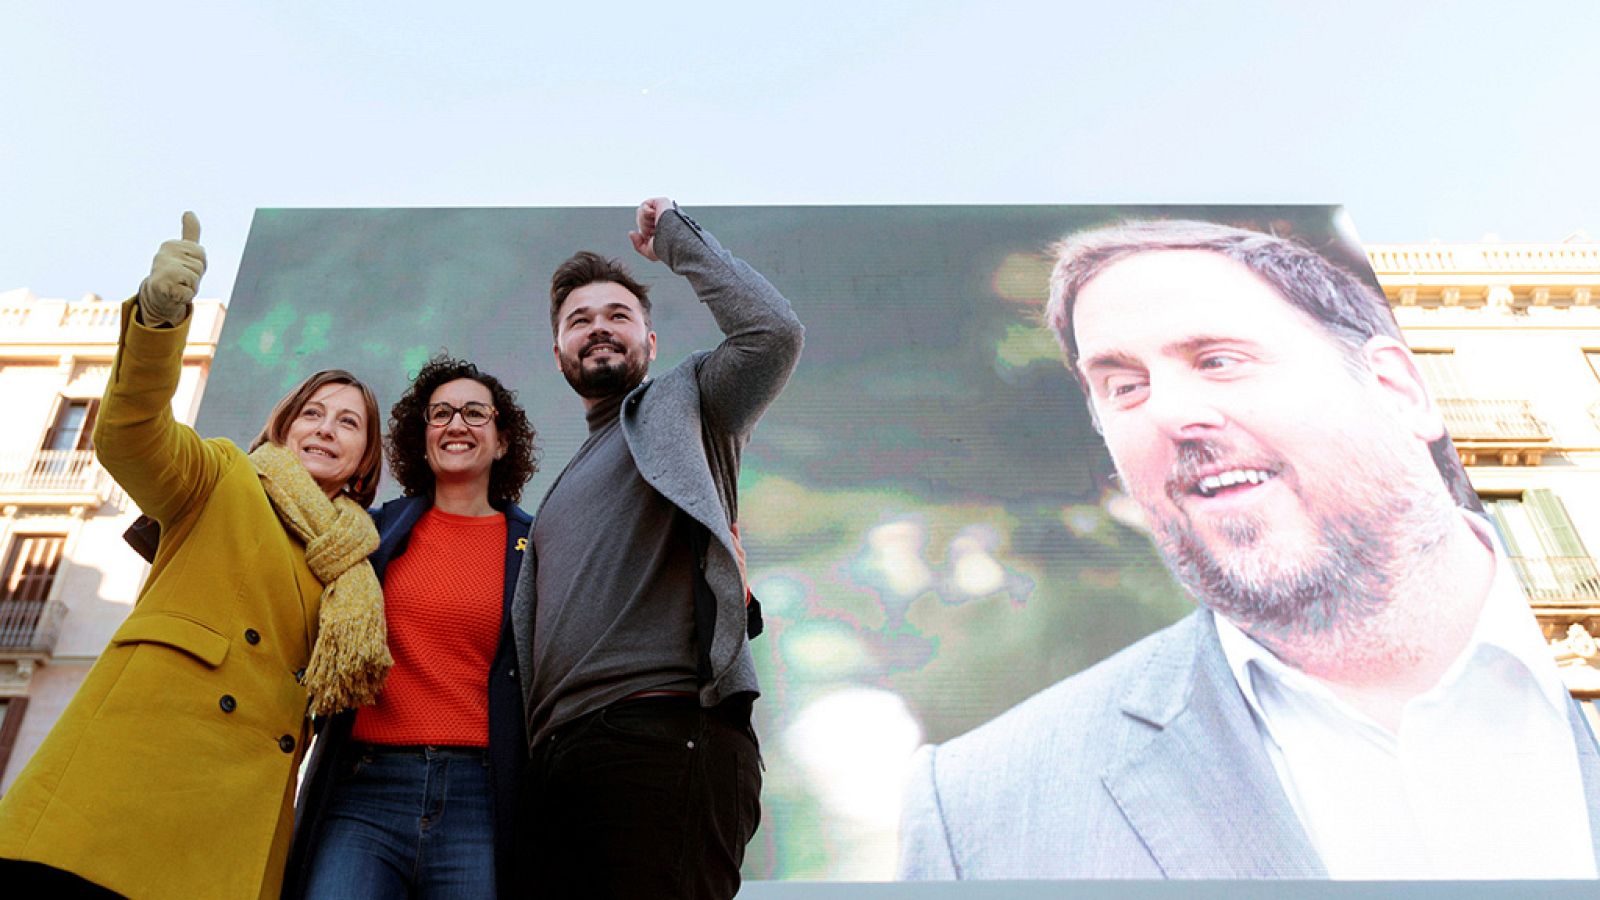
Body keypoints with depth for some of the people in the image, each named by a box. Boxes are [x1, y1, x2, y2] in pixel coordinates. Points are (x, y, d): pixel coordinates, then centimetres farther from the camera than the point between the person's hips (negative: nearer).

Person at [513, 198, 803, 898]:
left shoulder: (682, 404, 14)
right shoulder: (563, 486, 32)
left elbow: (774, 332, -6)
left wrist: (673, 235, 7)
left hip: (665, 735, -6)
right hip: (560, 752, 7)